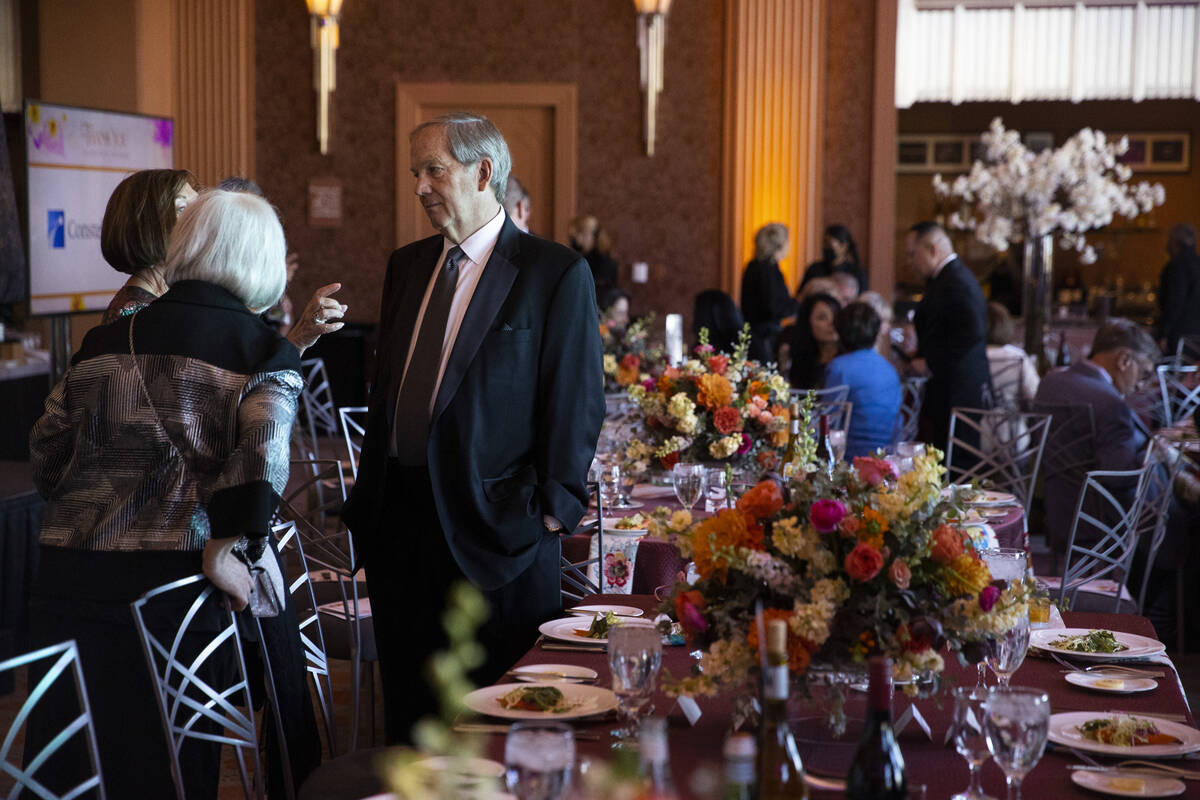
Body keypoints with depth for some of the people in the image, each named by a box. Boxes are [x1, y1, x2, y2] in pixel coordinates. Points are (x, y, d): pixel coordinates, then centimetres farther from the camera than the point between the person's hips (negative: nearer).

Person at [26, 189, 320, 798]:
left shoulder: (104, 340, 11)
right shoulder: (266, 352, -2)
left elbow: (46, 452, 16)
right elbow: (263, 457, -18)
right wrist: (222, 552, -10)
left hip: (67, 581, 4)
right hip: (172, 580, -3)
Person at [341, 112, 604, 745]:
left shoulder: (557, 274, -7)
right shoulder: (407, 265, 13)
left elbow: (575, 403, -8)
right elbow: (385, 384, 17)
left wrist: (552, 510, -12)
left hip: (493, 526, -6)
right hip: (396, 519, 6)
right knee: (407, 709, 15)